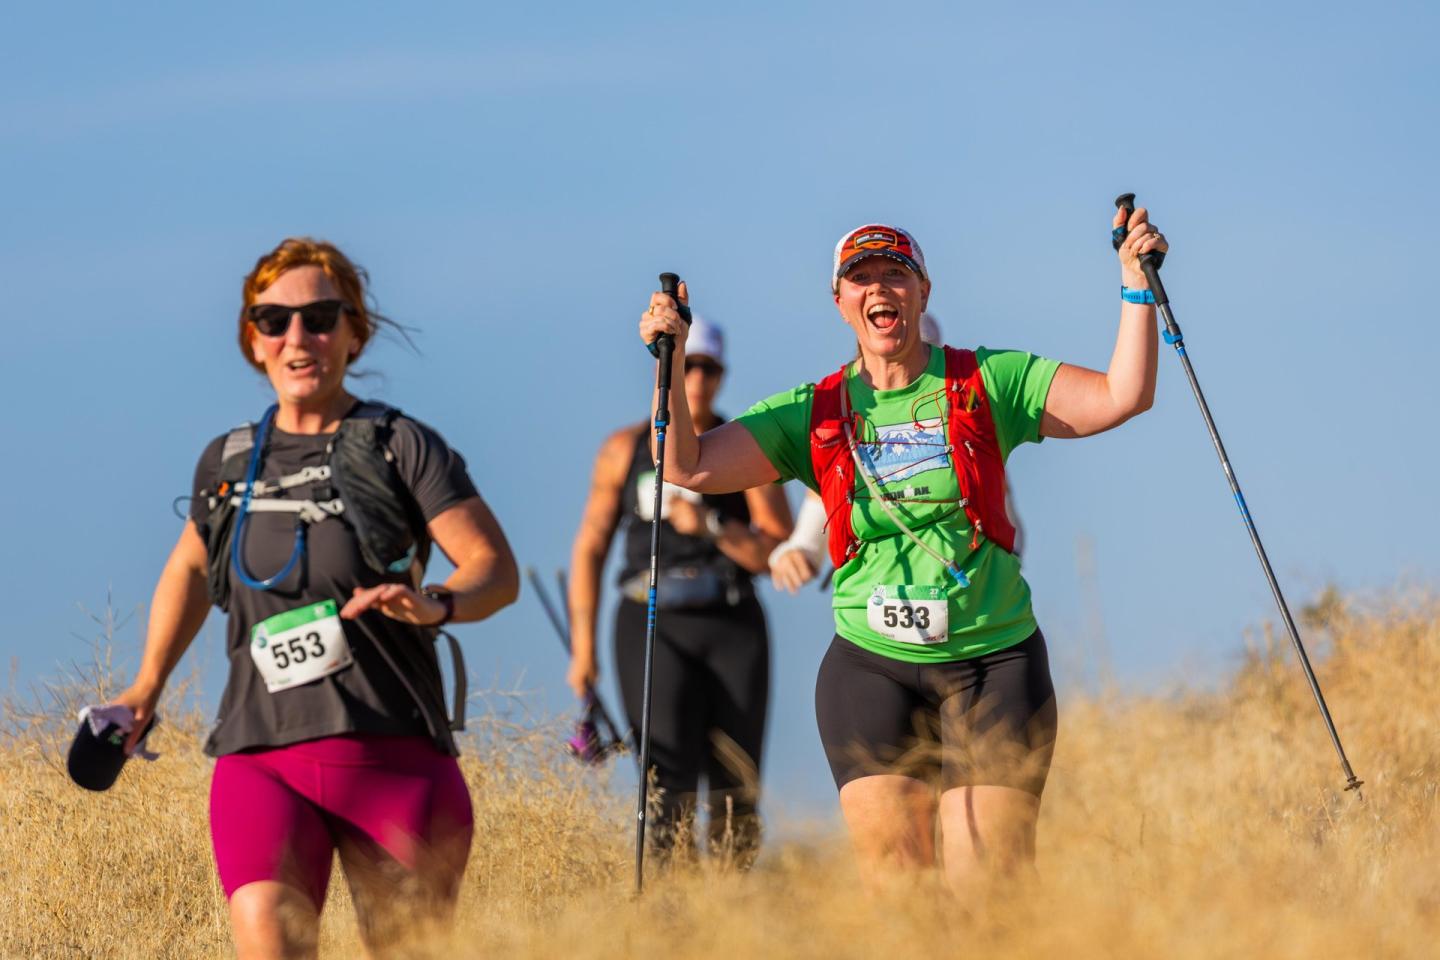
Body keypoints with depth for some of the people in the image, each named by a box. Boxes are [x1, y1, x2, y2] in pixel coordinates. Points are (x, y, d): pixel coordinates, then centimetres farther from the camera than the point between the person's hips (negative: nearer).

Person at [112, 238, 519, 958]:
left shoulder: (400, 446, 1)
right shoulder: (229, 464, 13)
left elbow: (496, 569, -5)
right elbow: (191, 566, 33)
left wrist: (437, 604, -25)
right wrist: (147, 686, 31)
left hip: (391, 756, -2)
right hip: (260, 758, 2)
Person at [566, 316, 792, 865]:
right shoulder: (625, 450, 7)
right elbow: (590, 548, 11)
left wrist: (711, 526, -16)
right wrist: (582, 649, 6)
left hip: (733, 628, 1)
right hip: (654, 628, -1)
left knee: (735, 792, -3)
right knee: (670, 787, -16)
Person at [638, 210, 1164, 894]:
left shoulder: (989, 383, 4)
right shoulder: (813, 414, 7)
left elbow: (1122, 397, -1)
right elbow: (691, 467, 2)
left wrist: (1135, 283, -10)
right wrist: (670, 366, -11)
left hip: (993, 664, -1)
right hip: (872, 669, 1)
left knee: (988, 889, -9)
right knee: (892, 880, -9)